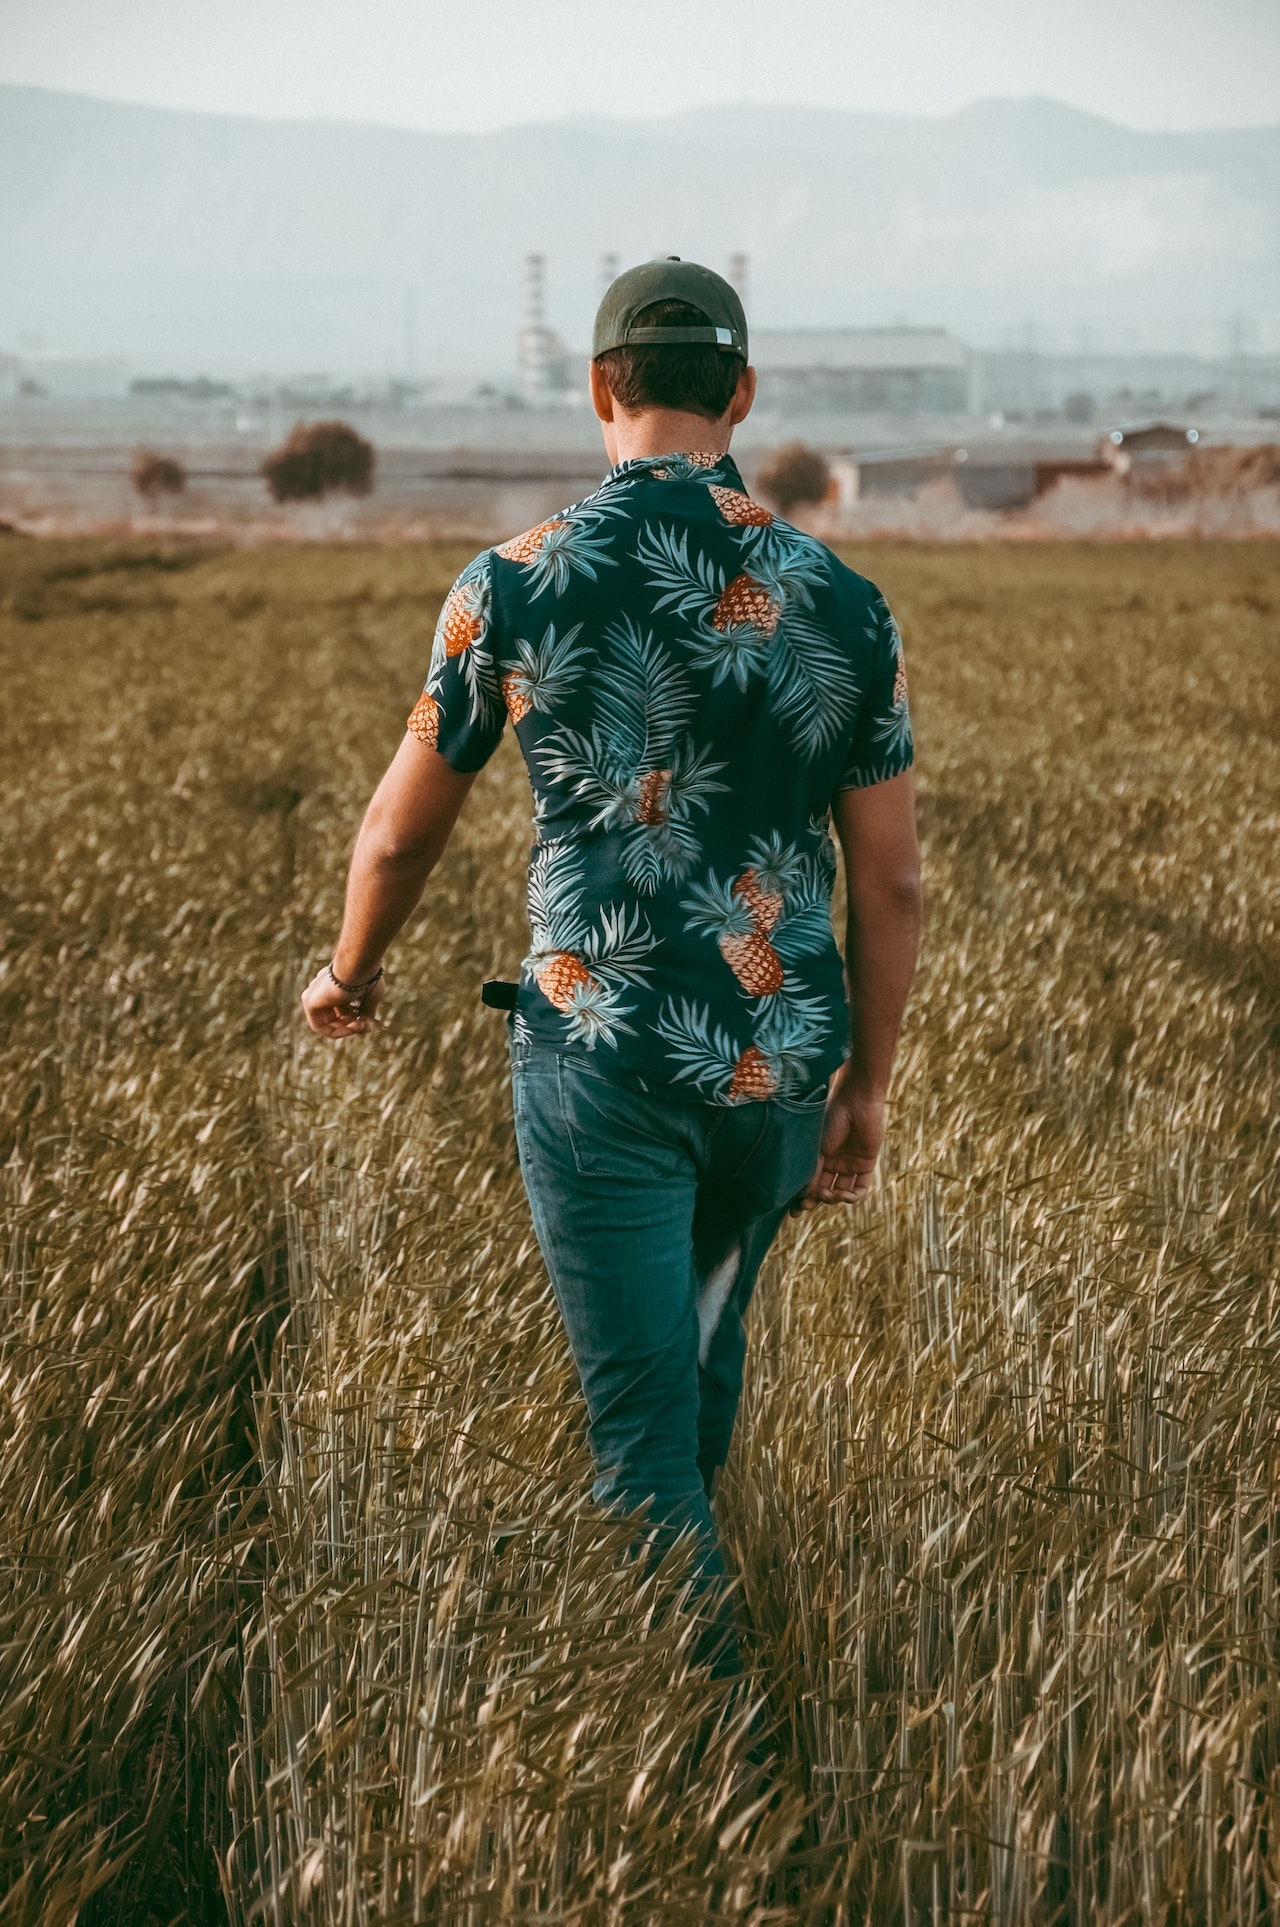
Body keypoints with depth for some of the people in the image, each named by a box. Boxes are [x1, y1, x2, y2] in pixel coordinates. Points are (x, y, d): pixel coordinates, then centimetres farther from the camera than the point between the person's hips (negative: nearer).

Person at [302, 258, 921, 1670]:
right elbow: (892, 884, 0)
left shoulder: (512, 589, -8)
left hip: (600, 1063, -4)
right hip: (779, 1065, 4)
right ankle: (674, 1584, 50)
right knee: (703, 1323, 29)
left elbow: (402, 830, 4)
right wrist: (868, 1086, 13)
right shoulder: (841, 604, -3)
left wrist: (350, 974, 24)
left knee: (643, 1418, 1)